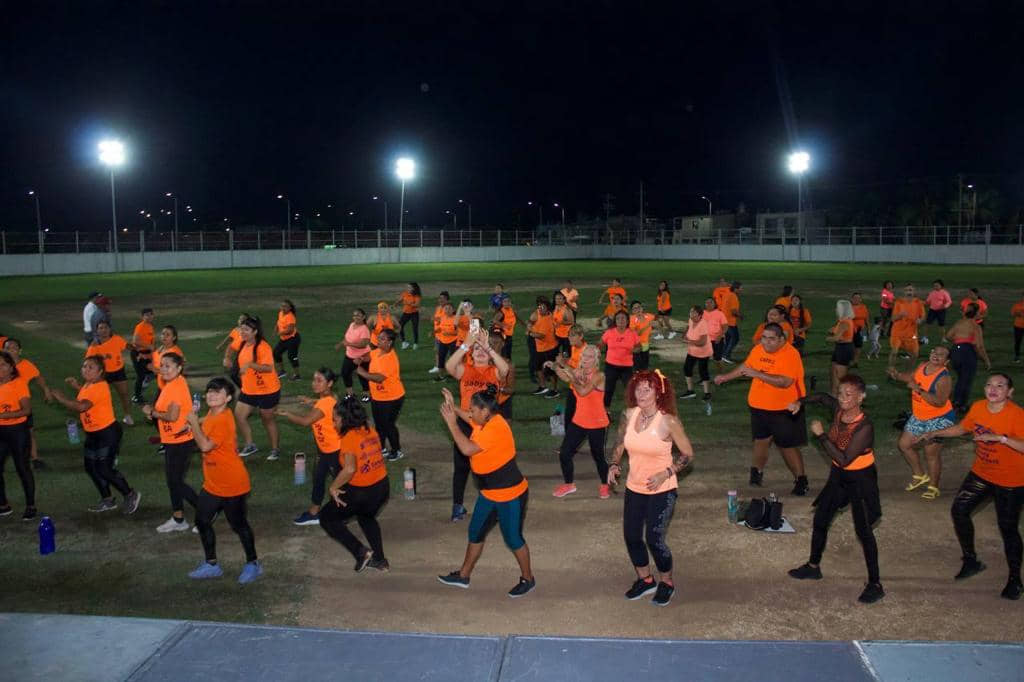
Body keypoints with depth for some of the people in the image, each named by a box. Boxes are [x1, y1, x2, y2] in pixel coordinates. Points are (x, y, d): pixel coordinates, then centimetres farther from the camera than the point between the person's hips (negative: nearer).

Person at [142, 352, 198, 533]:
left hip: (181, 441, -10)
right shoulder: (170, 384, 9)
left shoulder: (177, 386, -21)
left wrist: (151, 412, -12)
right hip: (172, 441, 10)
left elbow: (172, 416, -25)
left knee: (176, 482, -1)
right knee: (173, 480, 17)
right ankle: (178, 519, 28)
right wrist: (154, 411, -3)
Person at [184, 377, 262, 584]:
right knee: (202, 521, 12)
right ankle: (212, 565, 27)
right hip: (212, 484, 9)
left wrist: (194, 422, -21)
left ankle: (252, 564, 24)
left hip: (232, 485, -9)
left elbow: (205, 445, -31)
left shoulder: (223, 420, -24)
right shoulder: (213, 414, 3)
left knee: (238, 525, 5)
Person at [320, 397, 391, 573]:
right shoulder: (370, 432, 3)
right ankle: (380, 560, 34)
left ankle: (361, 552, 5)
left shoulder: (349, 437, -18)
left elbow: (349, 469, -30)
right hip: (382, 487, 7)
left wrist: (333, 487, -17)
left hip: (360, 491, -7)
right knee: (366, 517, 36)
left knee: (327, 518, 14)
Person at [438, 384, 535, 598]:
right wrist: (453, 408, 12)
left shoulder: (497, 428, -29)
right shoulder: (485, 422, 0)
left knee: (513, 538, 7)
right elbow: (471, 420, 26)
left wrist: (451, 422, -27)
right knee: (476, 532, 18)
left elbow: (467, 448, -36)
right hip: (490, 493, 10)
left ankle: (528, 579, 28)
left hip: (511, 494, -10)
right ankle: (463, 576, 34)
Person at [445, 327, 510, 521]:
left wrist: (487, 346, -29)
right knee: (461, 466, 10)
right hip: (465, 422, 1)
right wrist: (466, 344, -27)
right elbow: (448, 366, -20)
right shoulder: (464, 370, 1)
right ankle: (458, 505, 23)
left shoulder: (495, 371, -1)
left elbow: (505, 368, -25)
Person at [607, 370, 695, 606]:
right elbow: (620, 444, 11)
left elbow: (687, 454, -9)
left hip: (662, 491, -5)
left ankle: (666, 583, 25)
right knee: (631, 536, 13)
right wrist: (614, 465, -7)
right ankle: (645, 580, 38)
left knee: (655, 540, -3)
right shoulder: (628, 415, -6)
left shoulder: (668, 422, -19)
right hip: (634, 488, 5)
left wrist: (665, 474, -20)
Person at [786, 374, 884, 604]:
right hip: (839, 476, 8)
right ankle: (813, 567, 36)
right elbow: (822, 397, 14)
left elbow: (844, 459, -33)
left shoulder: (864, 427, -30)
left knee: (863, 531, -3)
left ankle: (875, 585, 10)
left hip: (860, 480, -8)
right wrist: (801, 402, -2)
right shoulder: (838, 409, -10)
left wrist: (821, 435, -29)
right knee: (820, 520, 16)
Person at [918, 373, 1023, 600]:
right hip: (981, 474, 6)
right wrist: (933, 434, 13)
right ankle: (971, 560, 23)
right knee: (959, 510, 3)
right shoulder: (978, 408, -6)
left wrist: (1001, 438, -43)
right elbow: (961, 428, 13)